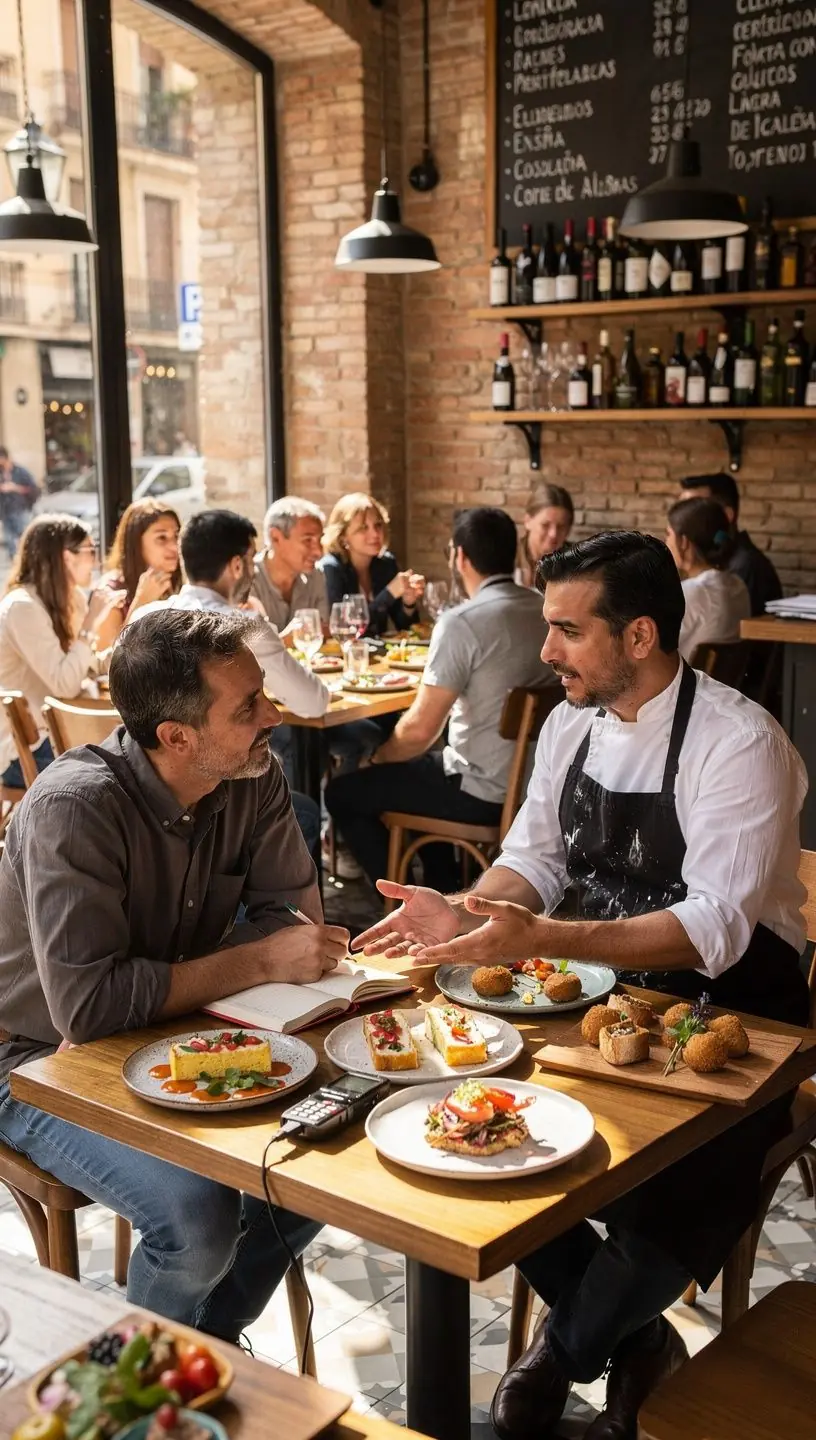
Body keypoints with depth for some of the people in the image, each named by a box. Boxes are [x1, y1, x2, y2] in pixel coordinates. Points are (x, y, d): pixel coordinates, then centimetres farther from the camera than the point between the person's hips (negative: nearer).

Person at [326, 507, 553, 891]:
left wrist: (379, 757, 0)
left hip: (484, 793, -8)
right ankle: (446, 892, 38)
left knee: (342, 794, 9)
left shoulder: (462, 622, -21)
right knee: (420, 765, 34)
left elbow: (420, 728, -20)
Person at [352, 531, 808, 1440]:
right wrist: (465, 913, -15)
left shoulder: (738, 744, -19)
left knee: (670, 1207, -25)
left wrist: (542, 939, -39)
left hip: (730, 1021, -6)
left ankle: (570, 1347, 12)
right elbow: (534, 860, 7)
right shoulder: (571, 725, 3)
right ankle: (626, 1339, 12)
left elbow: (714, 929, -28)